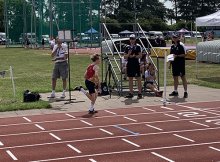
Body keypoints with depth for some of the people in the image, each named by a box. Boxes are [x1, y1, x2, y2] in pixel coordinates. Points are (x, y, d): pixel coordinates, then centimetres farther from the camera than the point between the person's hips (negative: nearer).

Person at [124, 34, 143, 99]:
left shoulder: (138, 46, 0)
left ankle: (139, 93, -1)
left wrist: (134, 56, -18)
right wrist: (128, 54, -8)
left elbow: (140, 55, -6)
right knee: (130, 79, 8)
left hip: (136, 64, -4)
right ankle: (131, 93, 13)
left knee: (138, 79, -3)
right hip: (129, 64, 5)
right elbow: (125, 57, 11)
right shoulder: (127, 47, 12)